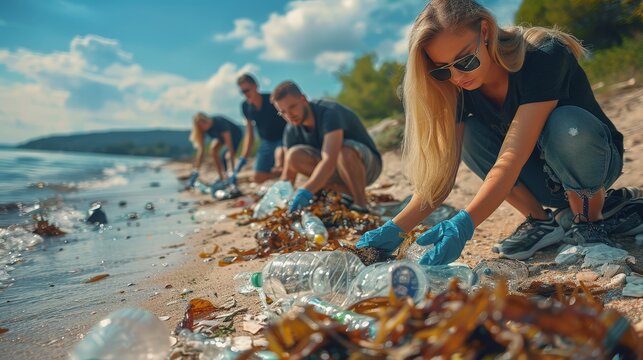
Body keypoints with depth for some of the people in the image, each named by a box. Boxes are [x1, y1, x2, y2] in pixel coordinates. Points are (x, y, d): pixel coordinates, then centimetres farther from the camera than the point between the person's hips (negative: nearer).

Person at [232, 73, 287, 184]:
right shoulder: (246, 107, -4)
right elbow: (250, 133, 5)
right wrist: (243, 158, 1)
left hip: (282, 138, -6)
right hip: (266, 142, 6)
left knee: (280, 154, -41)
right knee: (258, 178, 1)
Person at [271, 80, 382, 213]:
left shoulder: (329, 113, -28)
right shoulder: (292, 130, -7)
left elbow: (330, 160, -43)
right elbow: (287, 175, -5)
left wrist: (306, 191, -55)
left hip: (368, 164, -7)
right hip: (335, 170, 7)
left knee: (345, 151, -40)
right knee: (295, 155, -18)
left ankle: (361, 205, -20)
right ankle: (350, 194, -10)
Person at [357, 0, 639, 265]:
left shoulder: (544, 57, -31)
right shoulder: (461, 89, -14)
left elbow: (511, 160, -41)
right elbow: (442, 172, -19)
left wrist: (463, 225, -52)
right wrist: (395, 229, -30)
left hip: (594, 162, -4)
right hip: (543, 178, 4)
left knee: (564, 125, -37)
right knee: (469, 134, -23)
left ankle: (589, 218, -11)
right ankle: (540, 221, -9)